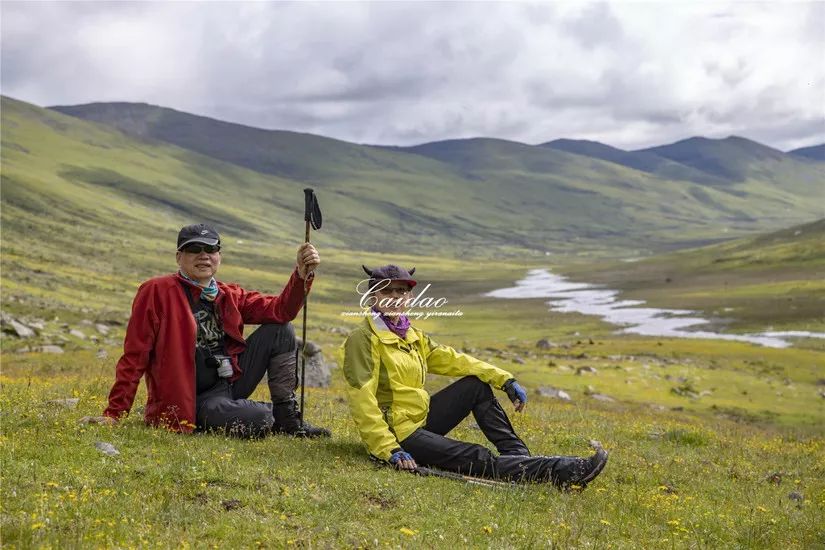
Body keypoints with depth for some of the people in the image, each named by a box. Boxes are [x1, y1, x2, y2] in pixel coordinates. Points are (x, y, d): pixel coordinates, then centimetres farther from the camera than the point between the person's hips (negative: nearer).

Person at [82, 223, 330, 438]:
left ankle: (287, 416, 3)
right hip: (193, 402, -7)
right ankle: (277, 415, 7)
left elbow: (279, 310, 3)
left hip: (231, 382, 7)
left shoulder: (230, 295, 9)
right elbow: (135, 356, -10)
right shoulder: (156, 292, -9)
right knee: (259, 421, -32)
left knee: (280, 331, -4)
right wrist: (114, 414, -12)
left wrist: (302, 276, -15)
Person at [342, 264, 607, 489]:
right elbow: (363, 402, -22)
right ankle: (564, 470, -22)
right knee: (479, 459, -20)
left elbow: (453, 359, 9)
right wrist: (390, 451, -30)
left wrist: (505, 379, 0)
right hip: (399, 433, -9)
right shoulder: (363, 339, -15)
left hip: (423, 417, 9)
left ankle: (518, 456, 1)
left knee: (477, 384, 6)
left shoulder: (413, 336, 11)